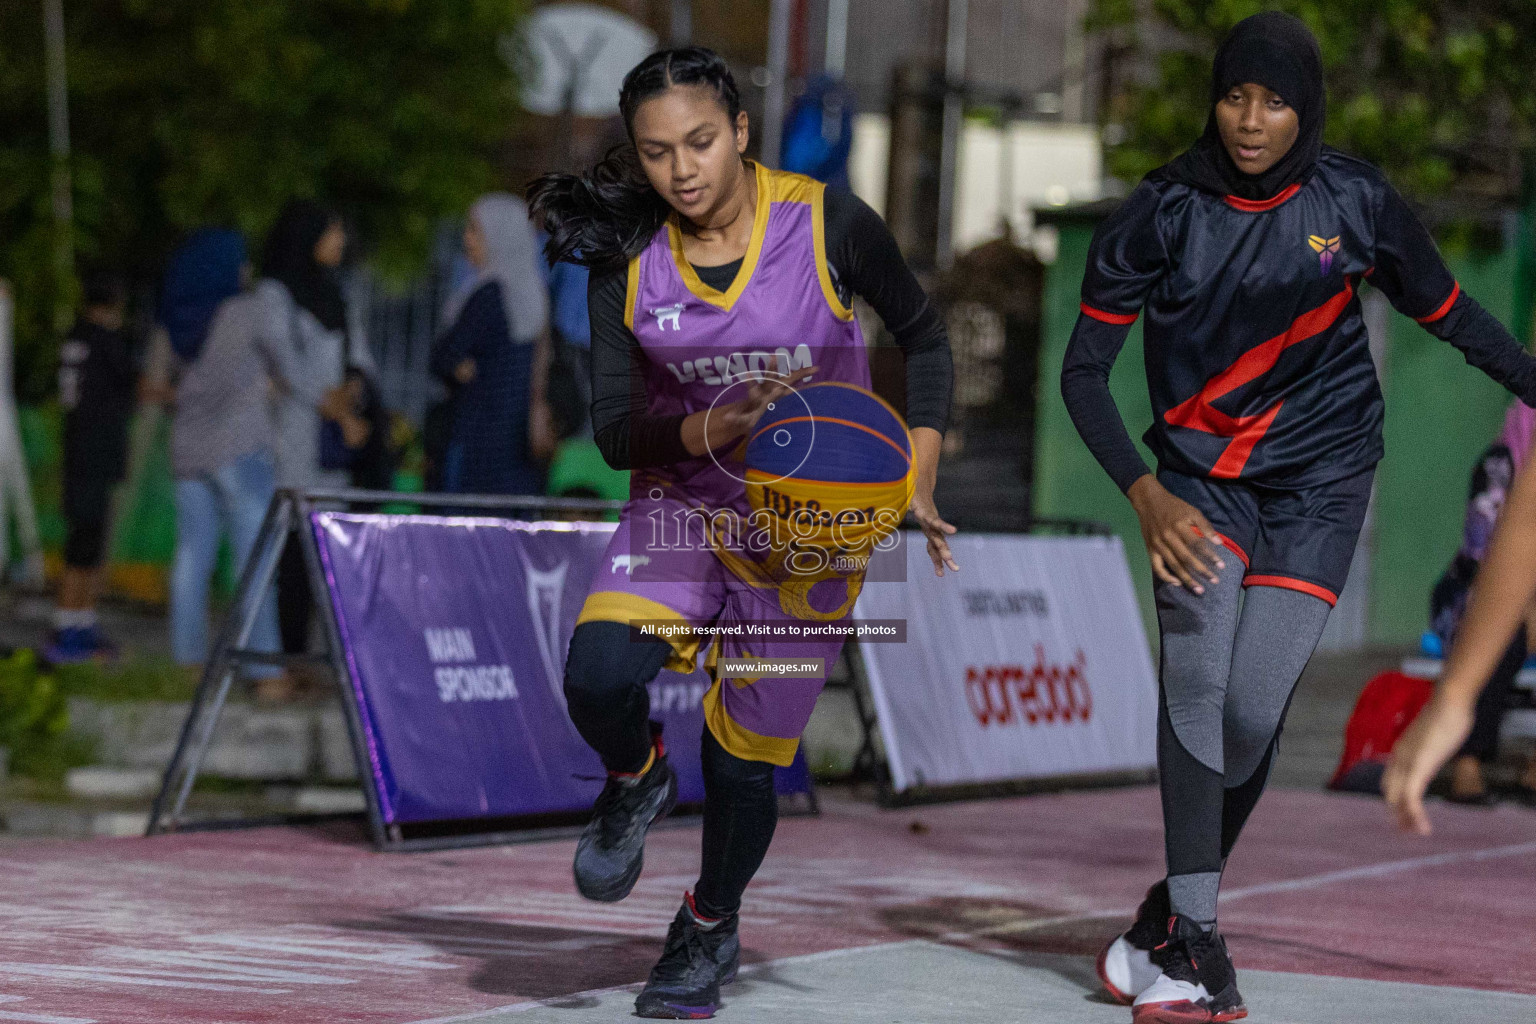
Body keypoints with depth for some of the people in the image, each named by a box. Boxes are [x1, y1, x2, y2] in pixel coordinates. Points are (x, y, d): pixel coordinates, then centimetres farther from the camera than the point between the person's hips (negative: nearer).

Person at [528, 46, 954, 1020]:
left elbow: (922, 332, 2)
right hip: (680, 505, 1)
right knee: (599, 673, -26)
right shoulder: (628, 261, -8)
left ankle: (710, 930, 32)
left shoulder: (828, 223, -14)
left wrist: (919, 478, -5)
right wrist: (712, 431, -27)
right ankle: (638, 779, 11)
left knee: (745, 757, 1)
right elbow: (614, 428, -7)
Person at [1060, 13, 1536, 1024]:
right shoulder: (1164, 210, -7)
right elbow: (1084, 370, -5)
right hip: (1201, 475, 1)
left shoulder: (1356, 202, -6)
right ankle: (1197, 941, -17)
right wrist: (1147, 496, -17)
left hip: (1319, 480, -1)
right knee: (1196, 676, -18)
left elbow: (1449, 313, 8)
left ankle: (1169, 917, 6)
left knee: (1253, 706, -13)